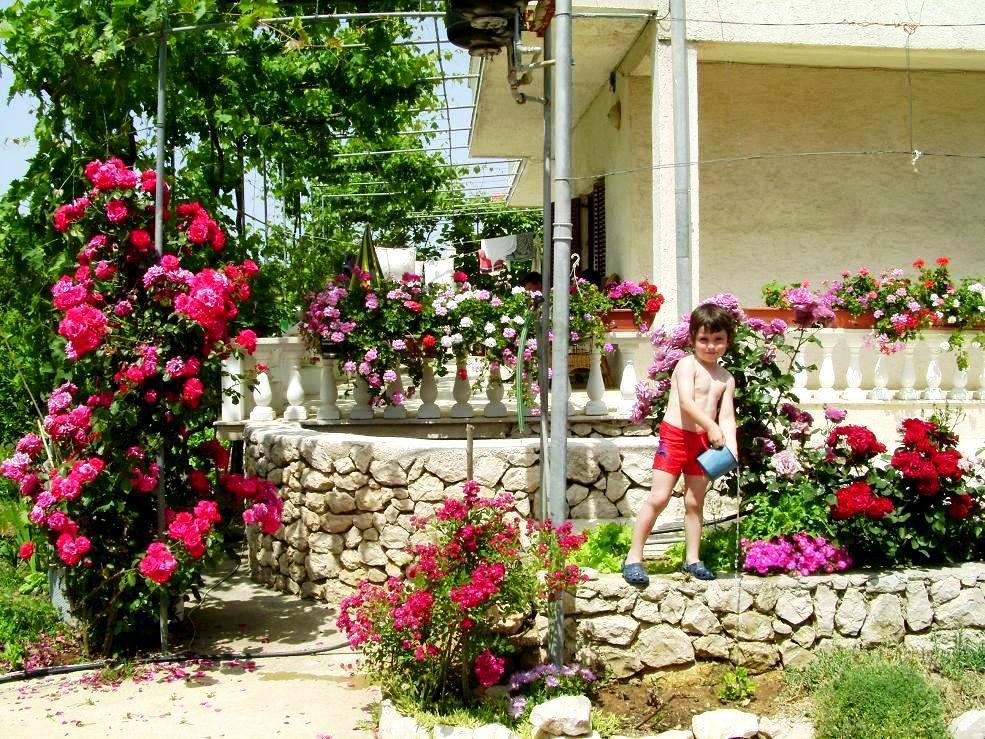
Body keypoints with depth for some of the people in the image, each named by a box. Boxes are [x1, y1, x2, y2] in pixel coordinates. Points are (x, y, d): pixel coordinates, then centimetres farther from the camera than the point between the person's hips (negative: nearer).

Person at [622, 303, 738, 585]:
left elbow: (726, 416, 3)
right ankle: (633, 558, -2)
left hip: (704, 442, 5)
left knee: (695, 502, 12)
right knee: (658, 498, -8)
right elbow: (686, 402, -20)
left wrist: (731, 445, -13)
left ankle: (692, 559, 22)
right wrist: (712, 427, -29)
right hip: (675, 436, -5)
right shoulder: (687, 365, -7)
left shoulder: (726, 378, 10)